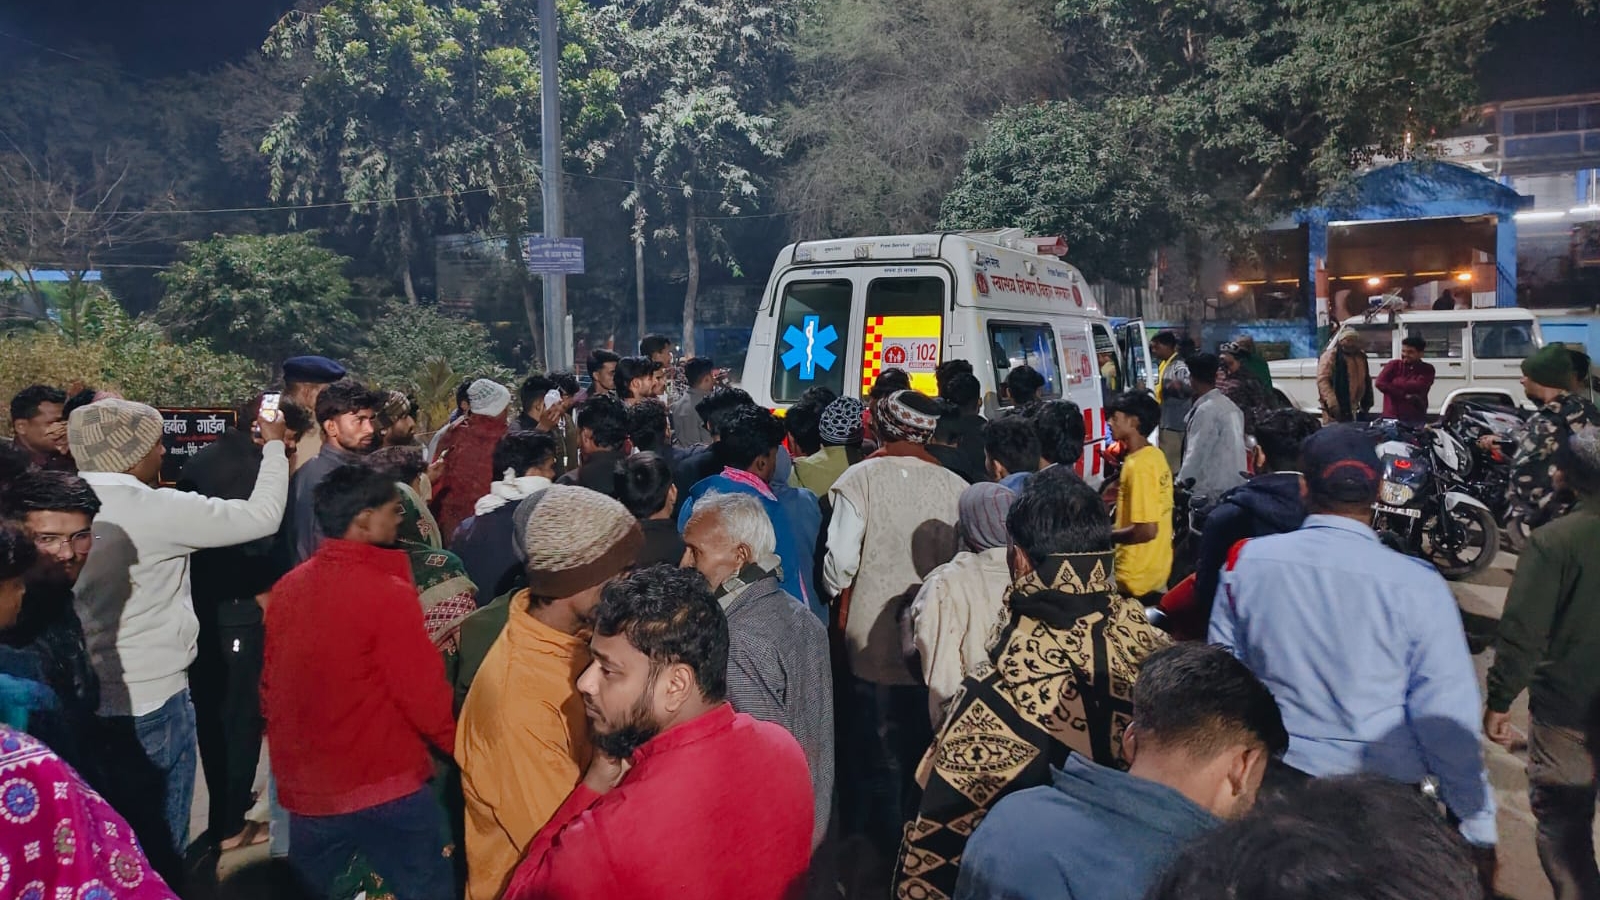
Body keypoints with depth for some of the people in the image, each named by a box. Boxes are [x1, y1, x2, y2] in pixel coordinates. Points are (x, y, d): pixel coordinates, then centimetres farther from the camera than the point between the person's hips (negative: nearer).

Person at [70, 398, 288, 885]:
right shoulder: (157, 508, -18)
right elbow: (261, 516, -12)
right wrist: (274, 444, 2)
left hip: (85, 699, 7)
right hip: (150, 702, -6)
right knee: (156, 842, 10)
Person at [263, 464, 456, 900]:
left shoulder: (287, 587, 0)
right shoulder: (388, 593, -19)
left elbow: (271, 684, 9)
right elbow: (424, 697, -17)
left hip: (304, 788, 6)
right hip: (384, 789, -6)